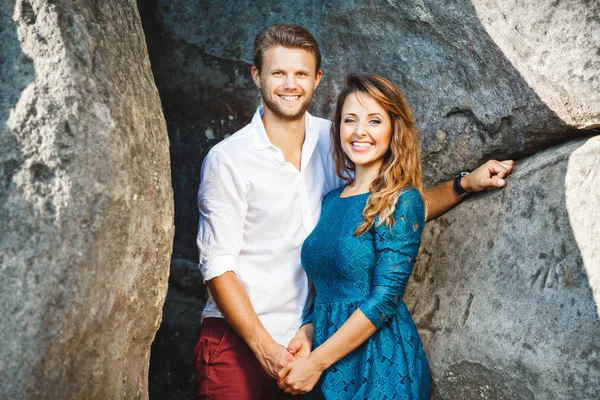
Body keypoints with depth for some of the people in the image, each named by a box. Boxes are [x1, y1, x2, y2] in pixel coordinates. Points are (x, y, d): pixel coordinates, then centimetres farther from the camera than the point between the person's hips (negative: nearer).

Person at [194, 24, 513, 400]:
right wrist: (265, 348, -15)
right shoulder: (228, 159, -9)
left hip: (305, 339, 3)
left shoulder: (333, 142, 2)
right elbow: (218, 265, -10)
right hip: (237, 340, -3)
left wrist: (466, 184, -6)